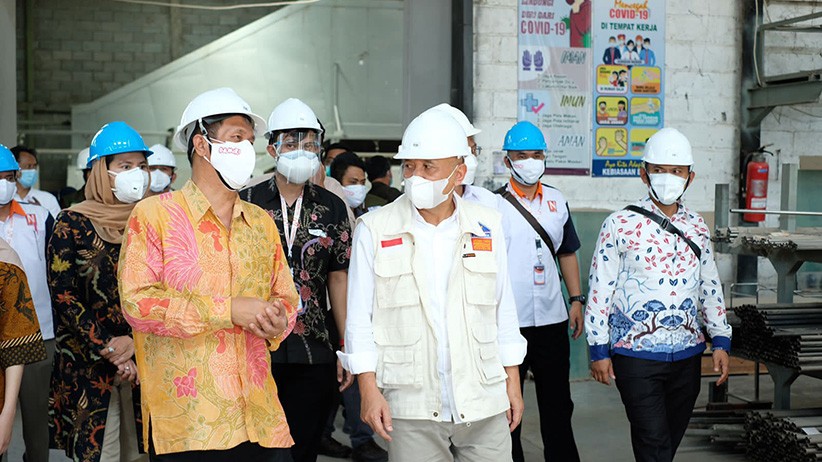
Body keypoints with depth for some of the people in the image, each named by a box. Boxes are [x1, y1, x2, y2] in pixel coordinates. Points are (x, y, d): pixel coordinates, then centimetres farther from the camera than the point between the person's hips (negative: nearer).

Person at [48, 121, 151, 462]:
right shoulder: (72, 224, -3)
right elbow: (64, 298, -7)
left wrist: (135, 341, -11)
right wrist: (112, 353, -12)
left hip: (143, 364, 3)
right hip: (88, 367, -3)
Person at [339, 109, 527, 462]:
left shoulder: (487, 226, 7)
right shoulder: (375, 230, 0)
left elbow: (503, 311, 12)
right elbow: (360, 319, 0)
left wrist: (512, 384, 11)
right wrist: (369, 390, -5)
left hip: (485, 405, 2)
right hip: (410, 407, -2)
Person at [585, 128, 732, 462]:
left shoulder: (697, 228, 8)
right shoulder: (620, 226, -6)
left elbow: (710, 286, 15)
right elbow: (600, 289, -5)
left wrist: (721, 341, 8)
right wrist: (598, 350, -6)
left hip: (686, 355, 5)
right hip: (636, 354, -5)